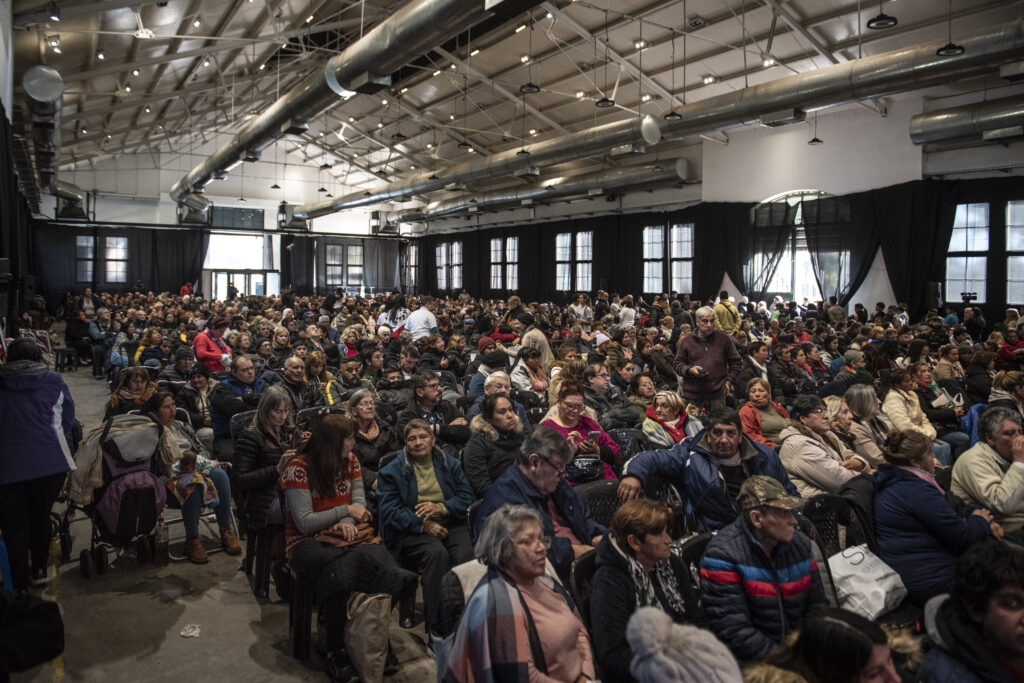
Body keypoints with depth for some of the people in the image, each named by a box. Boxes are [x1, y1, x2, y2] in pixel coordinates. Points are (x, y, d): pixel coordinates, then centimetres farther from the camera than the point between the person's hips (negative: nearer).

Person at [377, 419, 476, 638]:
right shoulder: (392, 471, 6)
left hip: (449, 523, 3)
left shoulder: (450, 463, 15)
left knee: (465, 553, -30)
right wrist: (423, 524, -15)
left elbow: (468, 496, 7)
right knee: (437, 553, -34)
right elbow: (390, 512, -3)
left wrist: (442, 508, -12)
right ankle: (437, 626, -27)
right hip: (411, 531, -2)